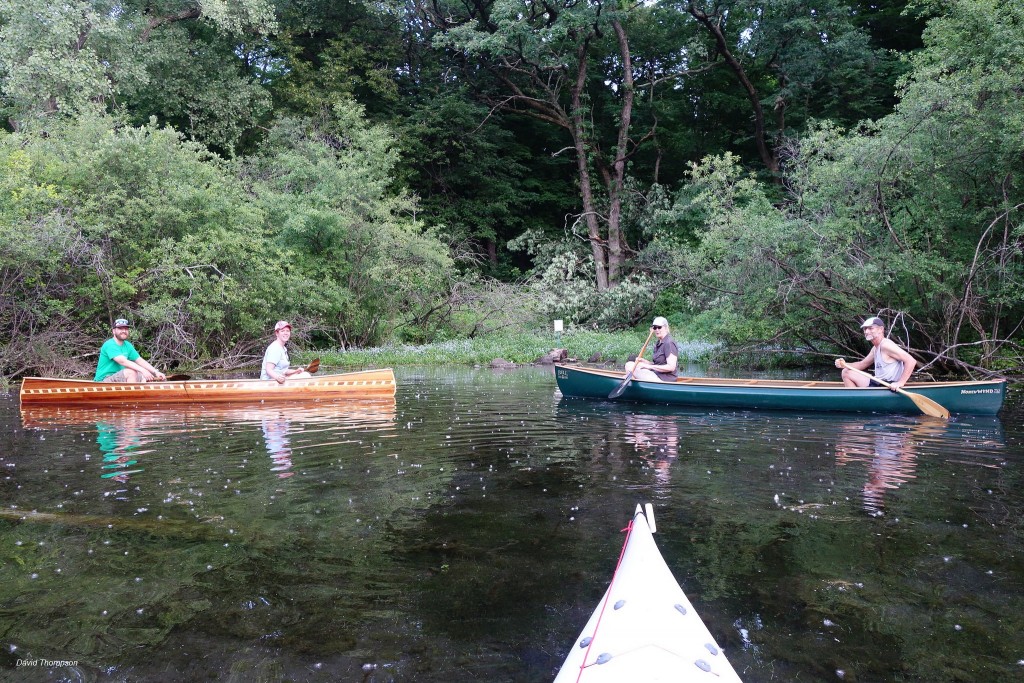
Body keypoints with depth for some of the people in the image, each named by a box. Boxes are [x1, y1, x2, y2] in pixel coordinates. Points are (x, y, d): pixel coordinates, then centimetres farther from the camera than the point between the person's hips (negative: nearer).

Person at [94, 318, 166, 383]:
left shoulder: (127, 345, 11)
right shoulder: (109, 345, -15)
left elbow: (140, 360, 7)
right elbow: (123, 361, -29)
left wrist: (156, 372, -6)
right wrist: (143, 370, -38)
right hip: (103, 380, -9)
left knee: (143, 377, -4)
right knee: (131, 372, -28)